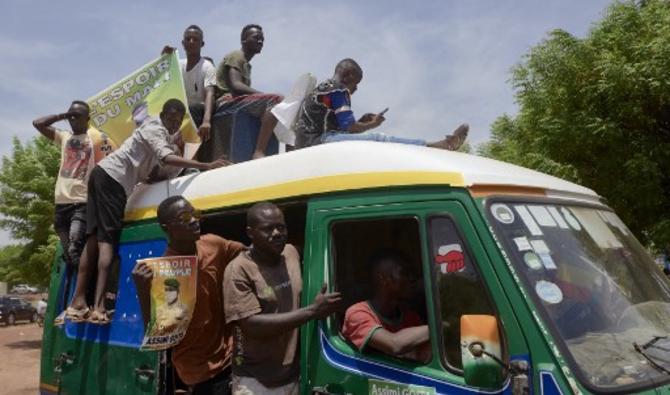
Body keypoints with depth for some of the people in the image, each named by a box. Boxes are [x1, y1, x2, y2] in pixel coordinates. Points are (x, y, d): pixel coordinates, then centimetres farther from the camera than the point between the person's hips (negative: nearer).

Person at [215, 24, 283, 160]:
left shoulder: (246, 64, 30)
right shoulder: (236, 56, 1)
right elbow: (235, 86, -16)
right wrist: (265, 95, -23)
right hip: (228, 101, -10)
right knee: (276, 99, -30)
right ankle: (259, 152, -40)